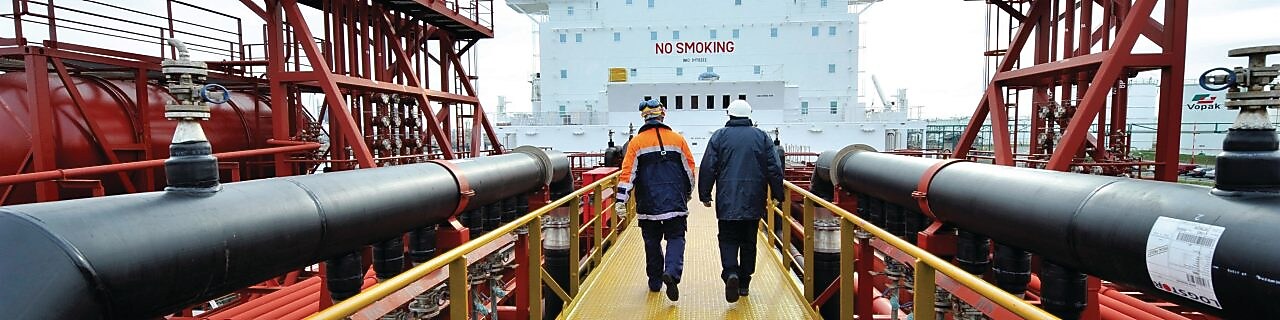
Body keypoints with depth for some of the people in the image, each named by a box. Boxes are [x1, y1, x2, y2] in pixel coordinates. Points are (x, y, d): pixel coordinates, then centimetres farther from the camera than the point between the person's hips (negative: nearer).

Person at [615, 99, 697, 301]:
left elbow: (628, 172, -7)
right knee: (676, 238, 5)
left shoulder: (636, 142, -2)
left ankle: (655, 281, 21)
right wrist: (688, 193, 23)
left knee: (652, 242, 12)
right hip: (675, 203, 0)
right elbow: (690, 169, 8)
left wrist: (621, 200, -8)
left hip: (648, 204, 0)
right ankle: (672, 272, -19)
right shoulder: (677, 139, 3)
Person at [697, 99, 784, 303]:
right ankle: (744, 283, 18)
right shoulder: (761, 137, 4)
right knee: (749, 242, 11)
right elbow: (774, 169, 3)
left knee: (728, 239, 5)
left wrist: (705, 195, 5)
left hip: (727, 201, -1)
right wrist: (778, 195, 11)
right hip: (753, 201, 2)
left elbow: (708, 168, -2)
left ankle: (731, 272, -20)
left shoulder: (719, 136, 1)